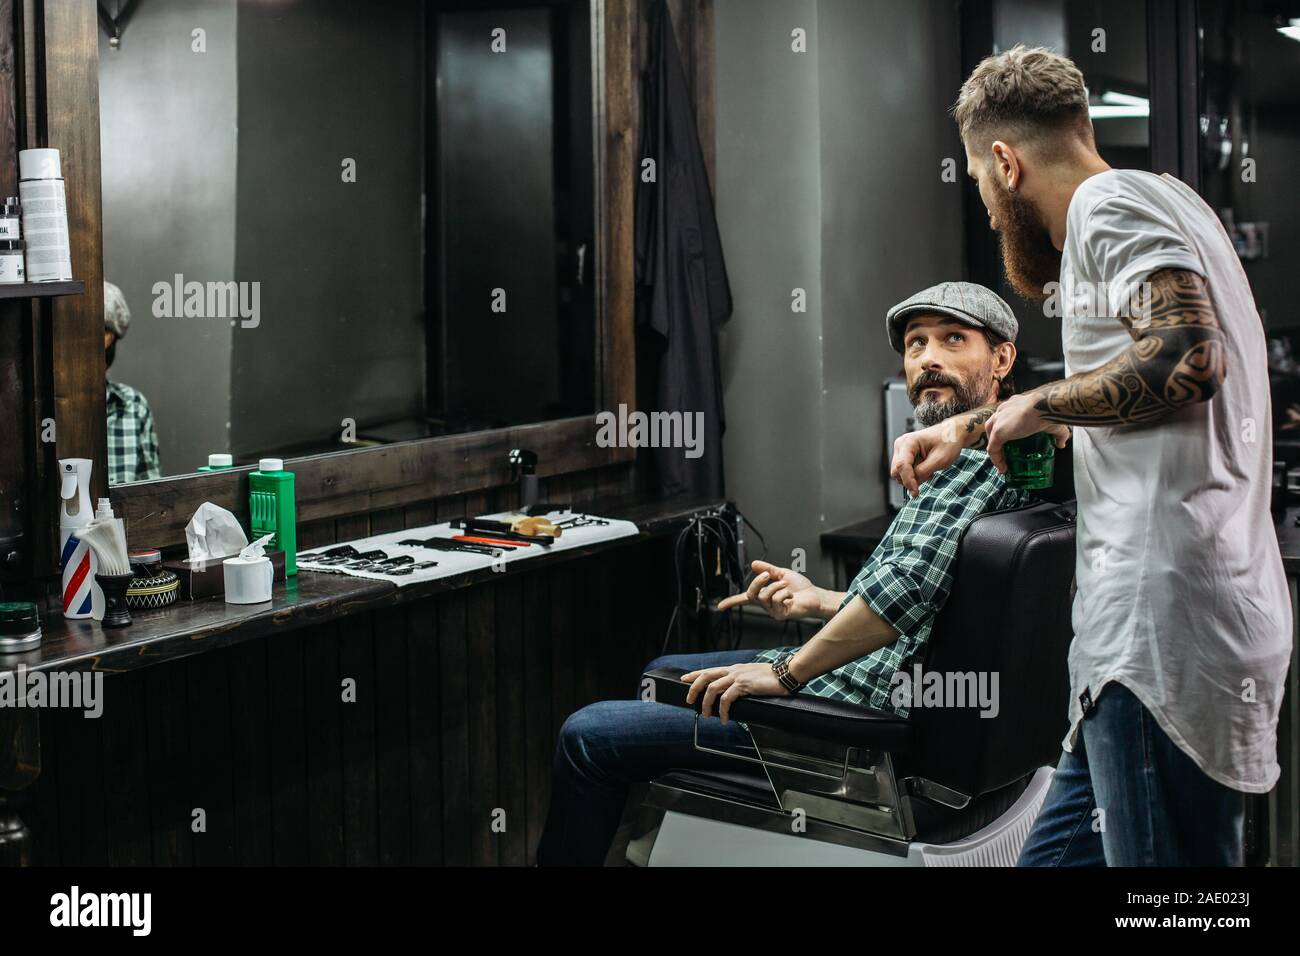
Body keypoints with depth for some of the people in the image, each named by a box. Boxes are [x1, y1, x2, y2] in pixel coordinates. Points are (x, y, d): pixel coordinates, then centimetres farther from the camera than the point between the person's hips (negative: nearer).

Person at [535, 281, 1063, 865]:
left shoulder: (977, 455, -19)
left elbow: (909, 582, -33)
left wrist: (787, 672, -27)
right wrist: (824, 601, 17)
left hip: (861, 707, -11)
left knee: (588, 735, -8)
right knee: (664, 674, 30)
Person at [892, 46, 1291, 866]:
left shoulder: (1113, 201, -6)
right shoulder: (1161, 204, 25)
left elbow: (1187, 357, -23)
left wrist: (1036, 405, -9)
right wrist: (971, 426, 36)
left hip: (1164, 627, -10)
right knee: (1059, 855, 13)